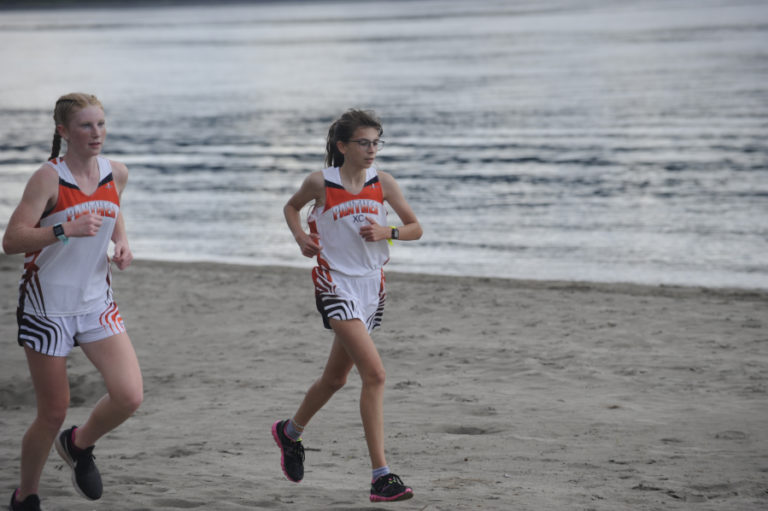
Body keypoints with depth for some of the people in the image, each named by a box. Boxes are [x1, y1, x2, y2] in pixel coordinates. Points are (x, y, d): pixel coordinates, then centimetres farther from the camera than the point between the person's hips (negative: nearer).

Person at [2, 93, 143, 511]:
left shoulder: (116, 174, 1)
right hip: (47, 307, -4)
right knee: (53, 415, 2)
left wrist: (122, 241, 4)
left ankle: (79, 445, 19)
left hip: (97, 304, 4)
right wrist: (66, 230, -33)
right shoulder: (49, 178, -16)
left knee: (129, 397, -13)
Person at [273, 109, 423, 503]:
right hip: (335, 284, -5)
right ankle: (381, 476, -21)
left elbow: (415, 228, 7)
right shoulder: (320, 183, -6)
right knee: (374, 373, -21)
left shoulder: (383, 183, 1)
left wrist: (387, 231, -12)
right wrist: (301, 237, -3)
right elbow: (291, 207, 15)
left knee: (335, 378, 19)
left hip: (372, 286, 5)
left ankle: (290, 432, 48)